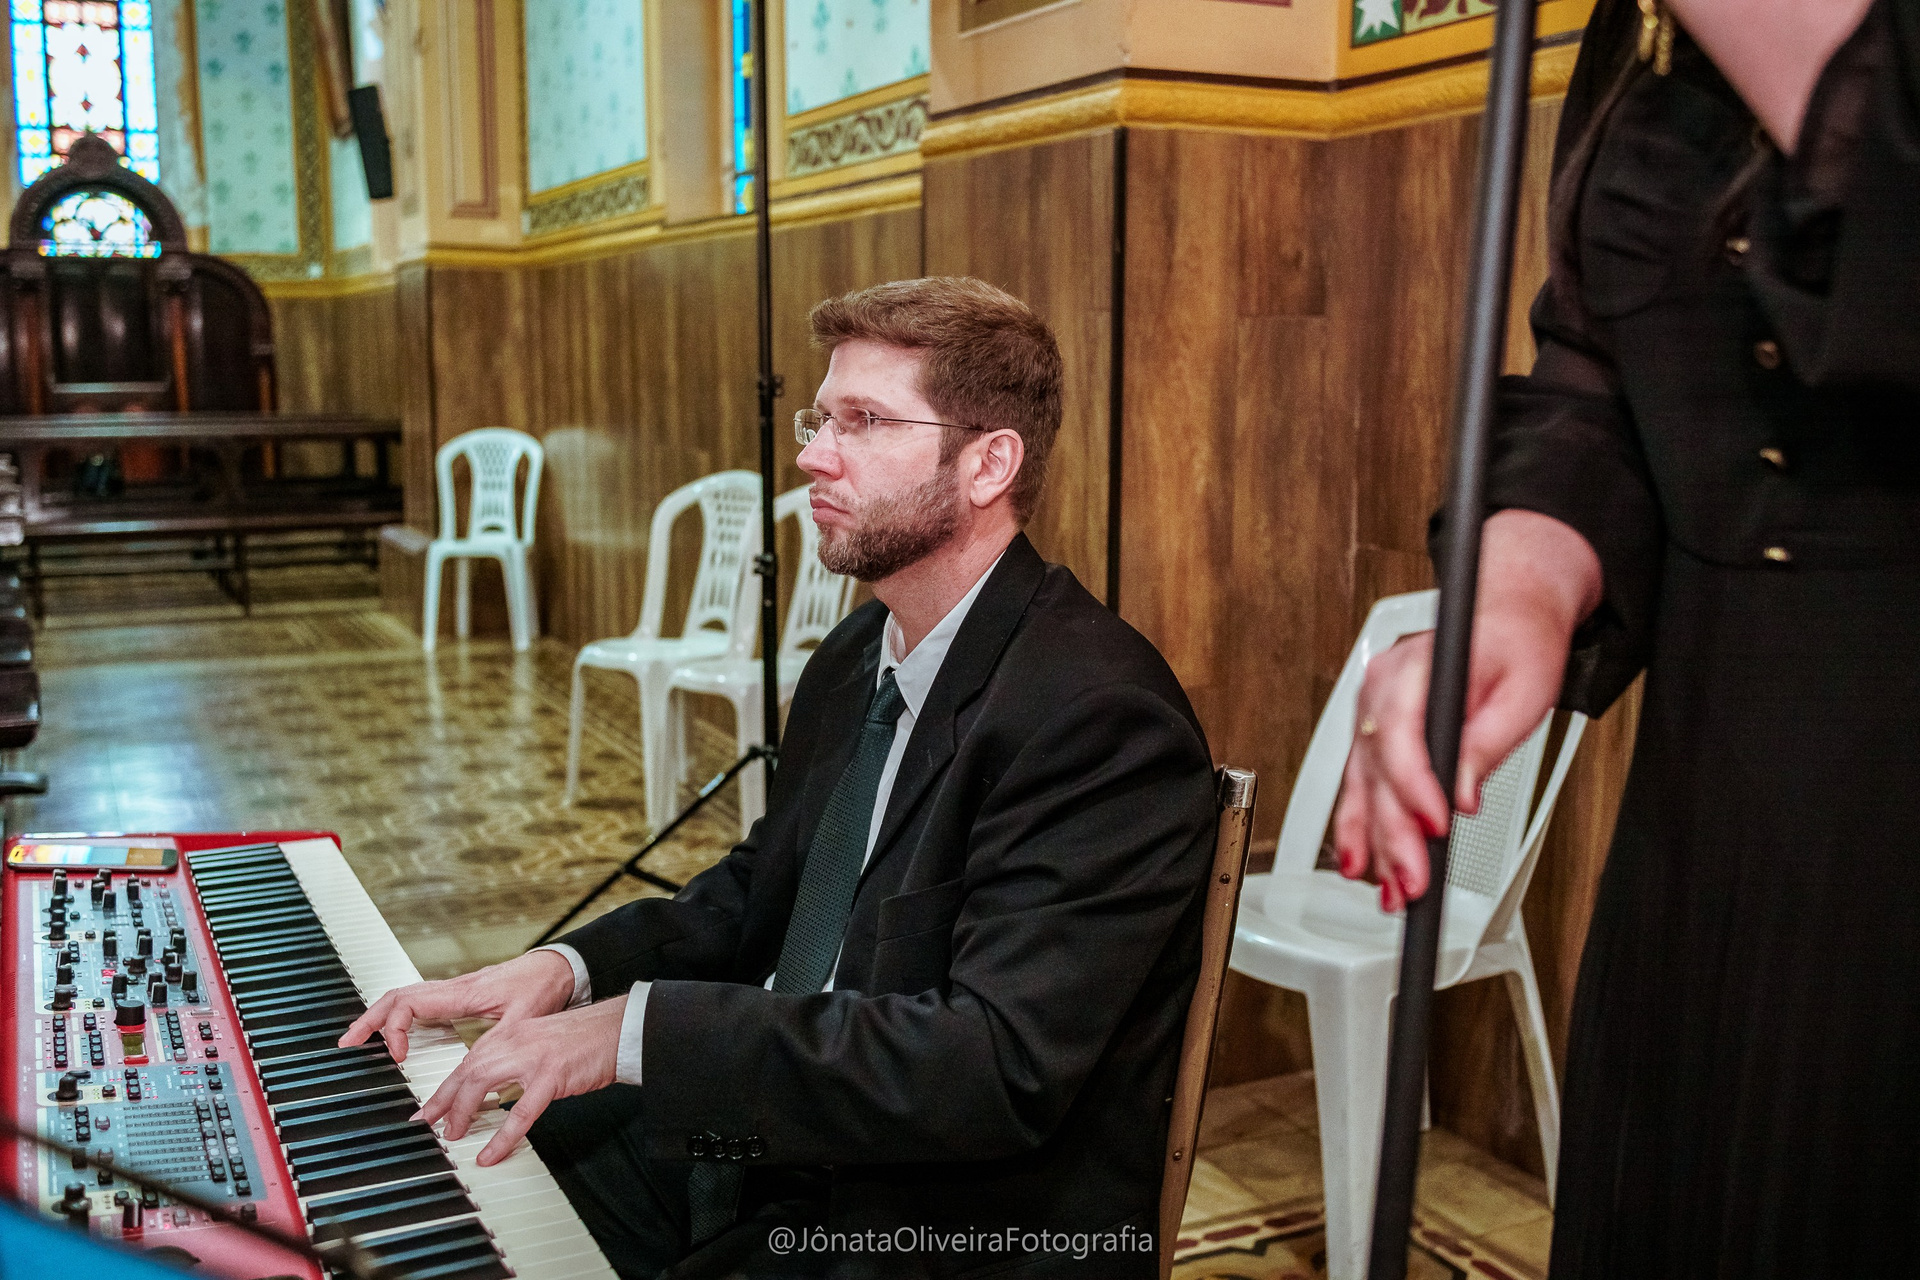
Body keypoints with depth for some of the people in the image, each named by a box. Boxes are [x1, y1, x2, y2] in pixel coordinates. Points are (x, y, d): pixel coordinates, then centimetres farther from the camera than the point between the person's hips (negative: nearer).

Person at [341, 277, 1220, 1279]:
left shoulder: (1102, 716, -23)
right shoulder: (855, 659, 6)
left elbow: (1001, 1065, -30)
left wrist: (639, 1029, -29)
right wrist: (571, 969, -2)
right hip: (776, 1142, 8)